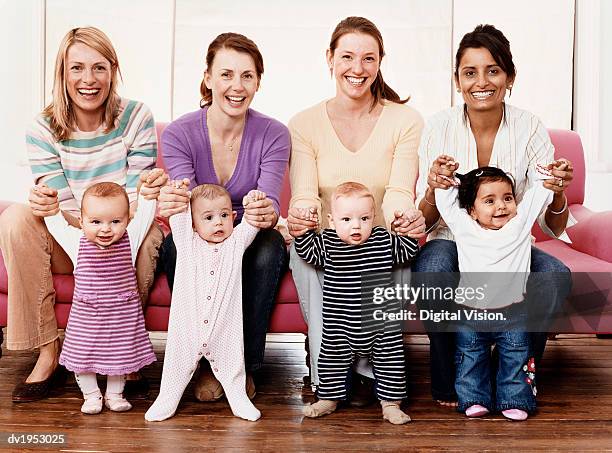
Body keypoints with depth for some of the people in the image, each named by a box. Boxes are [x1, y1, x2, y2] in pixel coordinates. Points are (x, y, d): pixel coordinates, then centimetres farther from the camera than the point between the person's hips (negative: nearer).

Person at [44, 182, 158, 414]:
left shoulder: (130, 239, -7)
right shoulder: (77, 242, -5)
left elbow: (146, 212, -3)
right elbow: (55, 222, 5)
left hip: (123, 315, 0)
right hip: (86, 316, 0)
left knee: (121, 355, 11)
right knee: (82, 354, 7)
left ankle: (115, 394, 31)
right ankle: (91, 395, 28)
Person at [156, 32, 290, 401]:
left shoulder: (274, 135, -11)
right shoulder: (179, 133, -12)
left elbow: (269, 203, -23)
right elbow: (187, 209, -22)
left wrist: (266, 214, -49)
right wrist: (173, 205, -48)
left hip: (249, 242, 0)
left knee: (270, 246, -33)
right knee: (176, 246, -33)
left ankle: (246, 365, -16)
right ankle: (207, 363, -16)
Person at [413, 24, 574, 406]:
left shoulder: (529, 128, -6)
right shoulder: (439, 127, -8)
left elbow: (554, 228, -6)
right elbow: (425, 222, -7)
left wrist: (557, 194, -28)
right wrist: (432, 191, -30)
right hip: (451, 242, -1)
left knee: (556, 277, -29)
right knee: (433, 270, -34)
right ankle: (449, 381, -8)